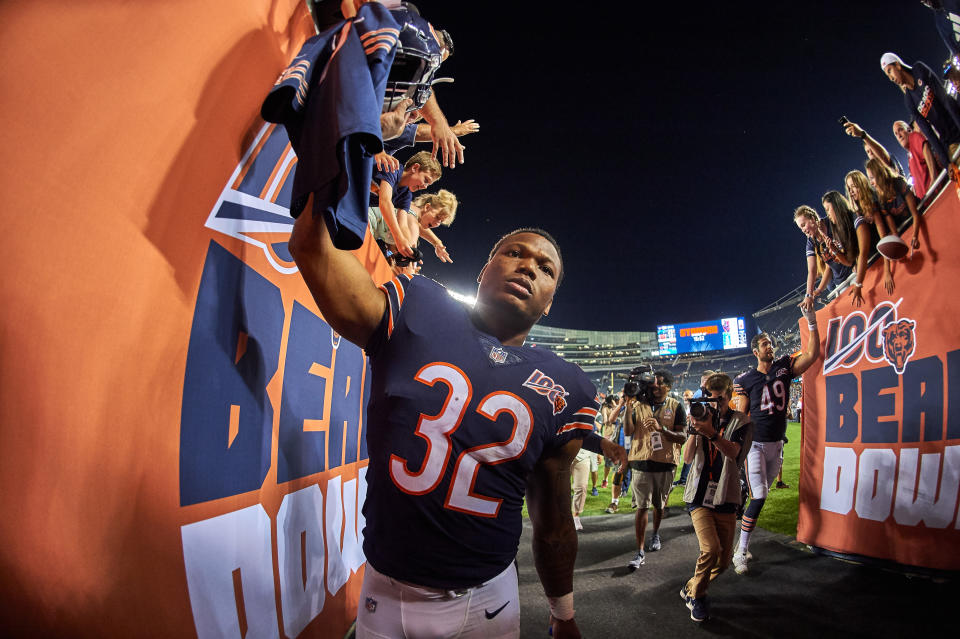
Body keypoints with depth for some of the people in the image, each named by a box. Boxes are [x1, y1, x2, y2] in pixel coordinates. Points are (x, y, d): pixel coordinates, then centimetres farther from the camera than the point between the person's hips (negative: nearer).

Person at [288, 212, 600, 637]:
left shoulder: (562, 392, -5)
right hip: (386, 594, 0)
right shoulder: (415, 315, -8)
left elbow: (552, 522, 4)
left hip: (486, 603, 1)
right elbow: (312, 245, -19)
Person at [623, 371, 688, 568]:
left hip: (665, 463, 1)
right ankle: (639, 552, -4)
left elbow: (682, 437, -5)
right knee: (642, 506, -6)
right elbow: (627, 431, -5)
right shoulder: (639, 404, 4)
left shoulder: (676, 407, 2)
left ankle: (655, 535, 43)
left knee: (659, 505, 17)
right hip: (642, 463, -1)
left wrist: (661, 428, -20)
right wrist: (629, 407, -13)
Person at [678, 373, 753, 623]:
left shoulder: (740, 422, 3)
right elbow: (687, 458, -2)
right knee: (711, 549, -18)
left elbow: (733, 452, -16)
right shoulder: (703, 417, 6)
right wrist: (694, 430, -16)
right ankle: (696, 595, 5)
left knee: (723, 561, 4)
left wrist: (711, 433, -32)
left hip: (725, 498, 1)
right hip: (699, 495, -1)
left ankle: (690, 588, 28)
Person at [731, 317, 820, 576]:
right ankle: (740, 552, -3)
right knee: (758, 498, -11)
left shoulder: (784, 367, 5)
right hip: (755, 444, -4)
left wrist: (812, 323, -13)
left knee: (760, 497, 11)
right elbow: (741, 415, -4)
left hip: (776, 444, 4)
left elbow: (812, 354, -5)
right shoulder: (745, 380, -4)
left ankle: (744, 545, 23)